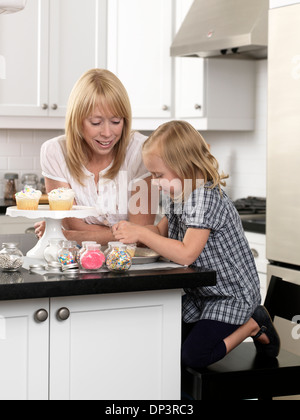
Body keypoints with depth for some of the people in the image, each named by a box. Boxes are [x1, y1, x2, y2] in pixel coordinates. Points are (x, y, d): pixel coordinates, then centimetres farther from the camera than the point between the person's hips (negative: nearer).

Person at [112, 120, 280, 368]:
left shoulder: (205, 198, -27)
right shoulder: (180, 195, 2)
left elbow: (186, 254, -34)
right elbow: (161, 232, 16)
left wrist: (141, 234, -30)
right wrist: (131, 230, -3)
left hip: (230, 294, -10)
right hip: (202, 292, 10)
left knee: (193, 356, -18)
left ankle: (253, 325, 3)